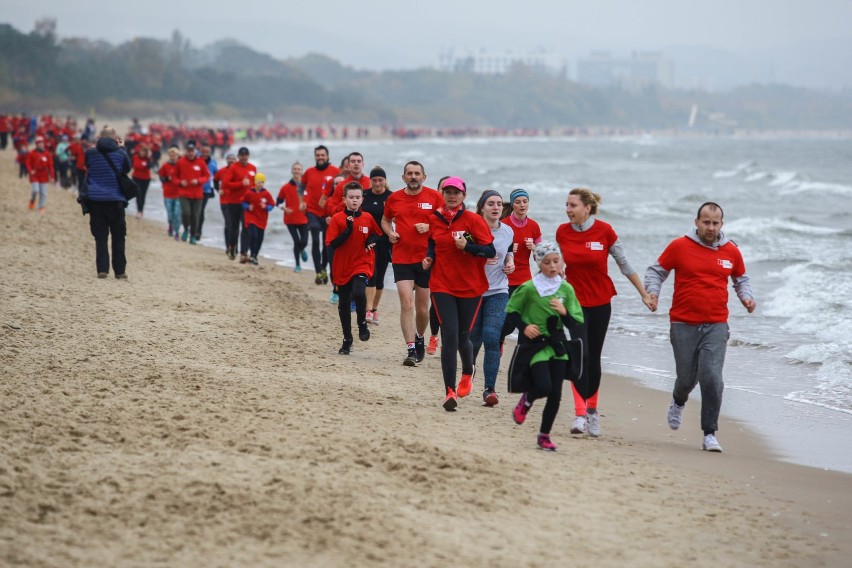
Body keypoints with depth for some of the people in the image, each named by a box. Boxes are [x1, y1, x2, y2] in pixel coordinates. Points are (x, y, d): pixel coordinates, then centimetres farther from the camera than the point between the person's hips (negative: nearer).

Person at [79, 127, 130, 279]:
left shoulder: (90, 153, 1)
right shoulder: (120, 152, -1)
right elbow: (127, 168, 17)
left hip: (95, 200, 0)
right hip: (115, 200, 0)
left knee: (100, 237, 3)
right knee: (118, 237, 8)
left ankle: (102, 269, -7)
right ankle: (120, 271, 8)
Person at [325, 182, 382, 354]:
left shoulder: (367, 218, 1)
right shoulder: (337, 218, -5)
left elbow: (378, 235, 17)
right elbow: (331, 244, -11)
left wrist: (372, 240, -5)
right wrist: (348, 230, -20)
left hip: (362, 264, -1)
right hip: (342, 267, 1)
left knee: (359, 293, -28)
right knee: (344, 304, 8)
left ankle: (362, 323, 0)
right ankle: (347, 340, 23)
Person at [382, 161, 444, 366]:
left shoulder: (434, 197, -1)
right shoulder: (394, 198, 5)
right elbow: (385, 220, 21)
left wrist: (430, 227, -16)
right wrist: (390, 233, 1)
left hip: (426, 258, 0)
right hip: (401, 258, 0)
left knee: (422, 307, 8)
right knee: (406, 303, -12)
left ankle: (419, 338, 36)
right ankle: (411, 349, -12)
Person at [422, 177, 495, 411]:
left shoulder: (473, 220, -8)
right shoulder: (434, 219, 3)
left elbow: (490, 251, -9)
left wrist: (467, 246, -24)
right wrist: (428, 258, 3)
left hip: (470, 287, -1)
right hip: (442, 286, 1)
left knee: (462, 337, 9)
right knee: (449, 335, -10)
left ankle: (468, 371, 43)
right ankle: (450, 391, -7)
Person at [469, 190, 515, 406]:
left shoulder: (508, 232, 7)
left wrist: (510, 263, 3)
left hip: (498, 292, 2)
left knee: (492, 337, -14)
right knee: (472, 338, 6)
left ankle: (490, 388, -13)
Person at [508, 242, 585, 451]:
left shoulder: (566, 289, 1)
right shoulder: (528, 288, -9)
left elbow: (577, 325, 3)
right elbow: (511, 310, 4)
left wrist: (564, 312, -16)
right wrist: (524, 327, -11)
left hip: (557, 346, 4)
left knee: (555, 394, 2)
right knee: (544, 387, -19)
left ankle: (544, 435, 17)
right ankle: (527, 400, 17)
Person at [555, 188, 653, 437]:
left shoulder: (604, 231, -9)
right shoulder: (562, 232, -3)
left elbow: (624, 265, -1)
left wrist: (644, 294, 3)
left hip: (600, 302, 0)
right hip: (574, 302, 0)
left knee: (594, 358, 9)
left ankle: (592, 409, 27)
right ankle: (580, 414, -18)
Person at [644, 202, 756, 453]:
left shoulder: (731, 251, 5)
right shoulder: (679, 246, -2)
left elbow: (741, 279, 22)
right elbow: (656, 271, 8)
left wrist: (746, 297, 3)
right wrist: (653, 292, -10)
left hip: (716, 326, 1)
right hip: (684, 325, -1)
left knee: (712, 378, -13)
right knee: (687, 378, 5)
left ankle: (709, 434, -5)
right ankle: (678, 402, 43)